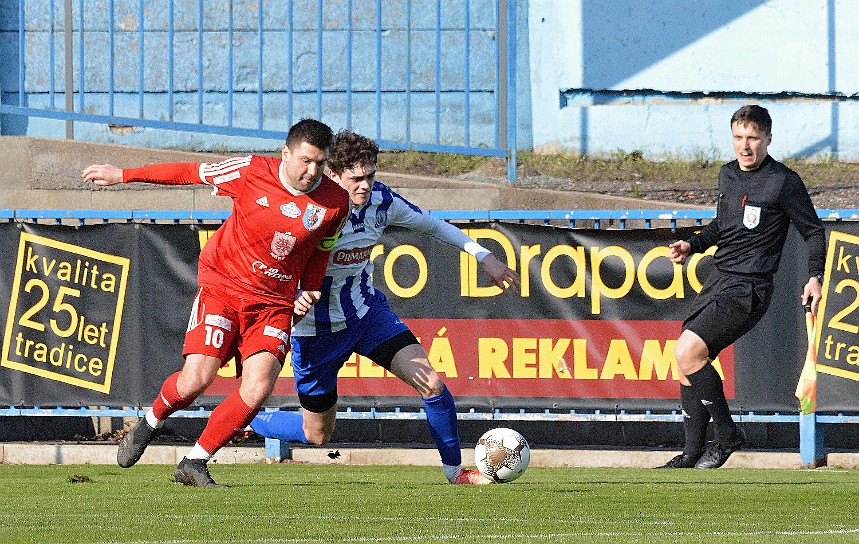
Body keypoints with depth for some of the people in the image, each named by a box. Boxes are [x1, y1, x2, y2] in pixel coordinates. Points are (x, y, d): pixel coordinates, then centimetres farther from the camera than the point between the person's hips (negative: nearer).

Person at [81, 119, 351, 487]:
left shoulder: (335, 202, -5)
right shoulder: (252, 172, -13)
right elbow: (190, 173, -1)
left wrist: (308, 293, 3)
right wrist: (122, 175, 4)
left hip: (275, 302, 2)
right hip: (223, 287, -2)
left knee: (257, 390, -15)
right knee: (195, 380, -15)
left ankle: (194, 463, 3)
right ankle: (150, 423, 19)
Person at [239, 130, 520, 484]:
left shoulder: (381, 200, -10)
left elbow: (432, 226, 8)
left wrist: (484, 257, 5)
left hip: (367, 311, 4)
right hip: (318, 328, -4)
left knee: (432, 383, -15)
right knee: (317, 435, 8)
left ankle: (455, 470, 5)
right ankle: (244, 424, 36)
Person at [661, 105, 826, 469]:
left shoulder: (784, 182, -9)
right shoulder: (727, 175, 12)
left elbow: (814, 231, -3)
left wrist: (815, 276, -16)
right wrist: (692, 245, 13)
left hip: (749, 288, -8)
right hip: (718, 278, 8)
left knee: (687, 352, -20)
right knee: (687, 361, 6)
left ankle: (727, 435, -5)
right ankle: (692, 455, 15)